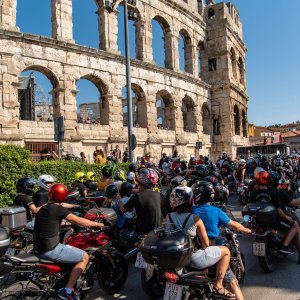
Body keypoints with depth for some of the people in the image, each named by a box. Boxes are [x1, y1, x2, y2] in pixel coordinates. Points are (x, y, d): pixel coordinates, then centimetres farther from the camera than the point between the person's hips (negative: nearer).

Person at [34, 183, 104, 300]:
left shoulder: (43, 208, 9)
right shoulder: (58, 209, -16)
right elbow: (79, 221, -10)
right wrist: (96, 224, 4)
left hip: (39, 249, 9)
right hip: (50, 250, -9)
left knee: (72, 249, 29)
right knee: (84, 257, -2)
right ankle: (67, 291, -5)